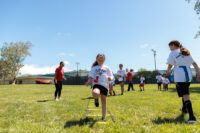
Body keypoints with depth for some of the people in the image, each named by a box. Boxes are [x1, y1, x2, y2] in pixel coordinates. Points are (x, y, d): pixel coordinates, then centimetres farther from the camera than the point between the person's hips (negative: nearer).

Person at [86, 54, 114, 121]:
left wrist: (110, 78, -14)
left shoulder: (107, 68, 14)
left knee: (104, 100, 2)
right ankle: (96, 98, 3)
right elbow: (90, 76, 11)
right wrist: (89, 82, -9)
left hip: (105, 85, 2)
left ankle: (104, 116, 20)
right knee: (95, 93, -35)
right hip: (96, 84, -1)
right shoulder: (94, 68, 13)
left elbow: (111, 76, 10)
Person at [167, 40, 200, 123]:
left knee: (185, 95, -12)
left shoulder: (173, 53, 2)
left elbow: (170, 65, -7)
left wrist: (168, 71, 13)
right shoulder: (186, 53, 21)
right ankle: (184, 109, 40)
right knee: (185, 93, 24)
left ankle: (192, 117, -21)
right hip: (188, 75, 7)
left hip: (179, 76, -7)